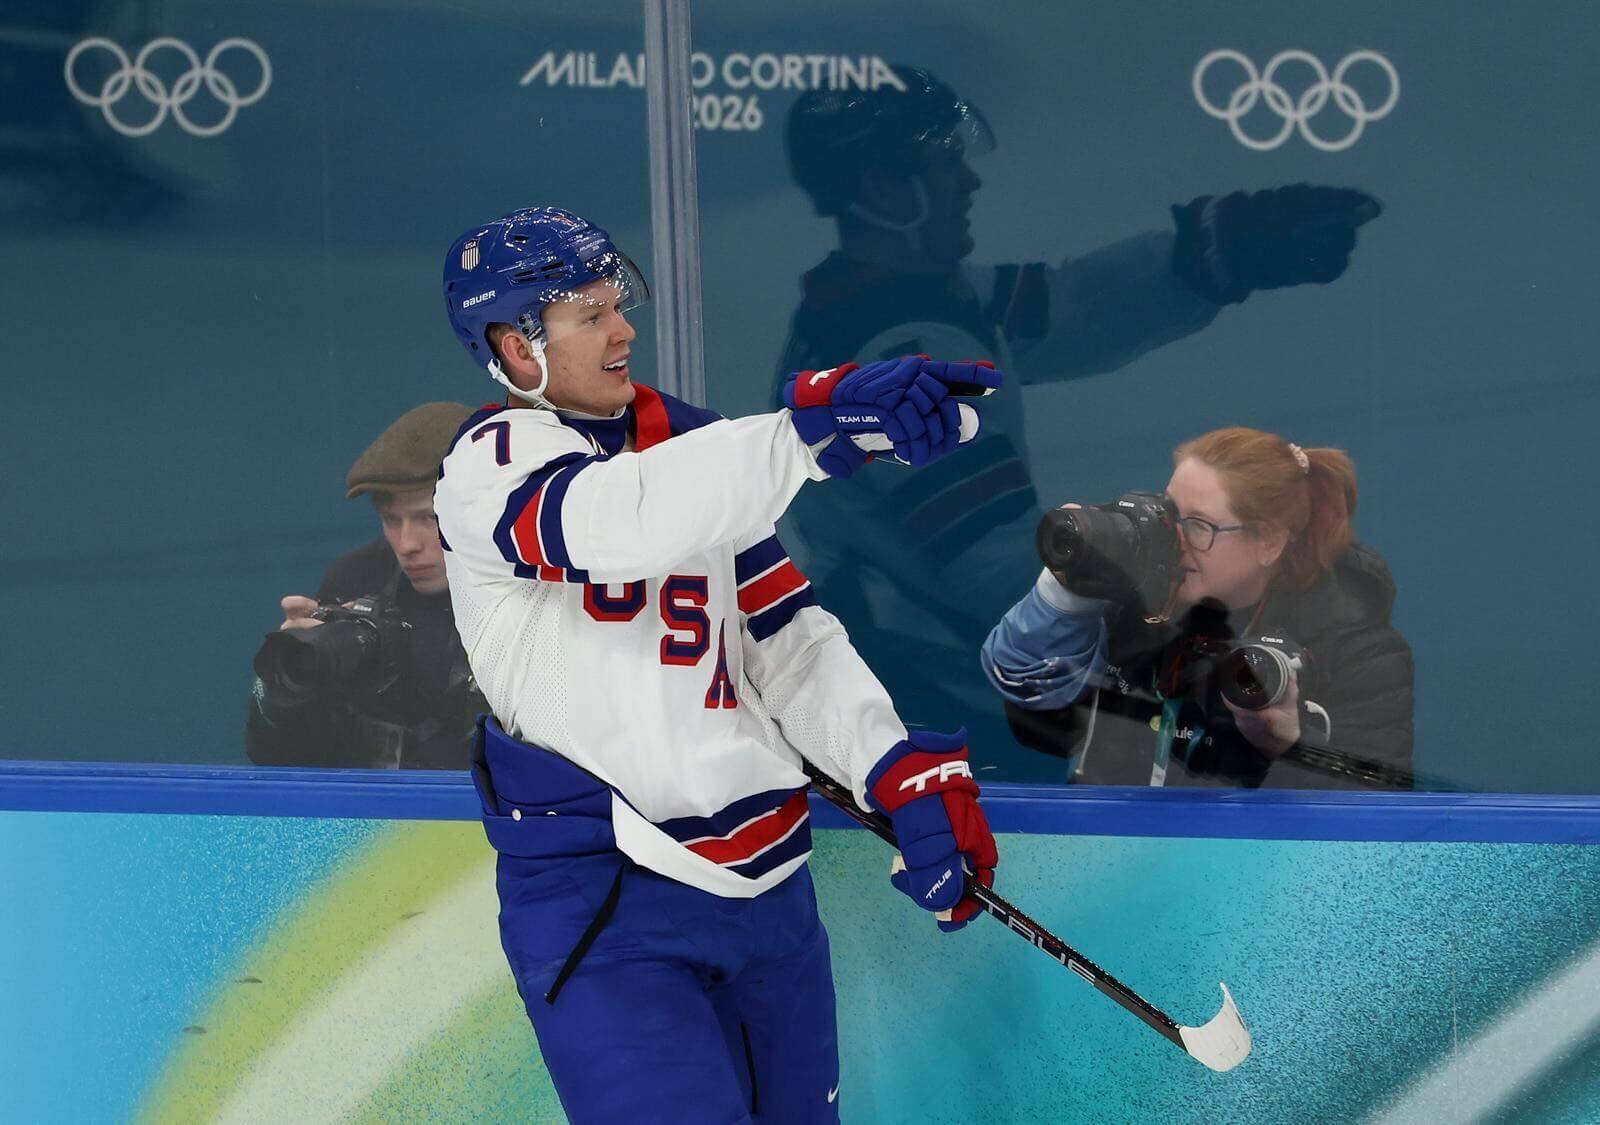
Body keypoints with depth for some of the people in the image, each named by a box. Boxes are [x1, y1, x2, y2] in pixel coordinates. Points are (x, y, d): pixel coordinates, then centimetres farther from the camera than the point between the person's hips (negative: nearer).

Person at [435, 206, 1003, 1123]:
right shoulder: (492, 464, -9)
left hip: (764, 881, 7)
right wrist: (811, 427, -44)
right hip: (604, 903, -7)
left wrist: (900, 772, -5)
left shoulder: (687, 451, 13)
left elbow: (790, 640, 12)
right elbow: (611, 522, -31)